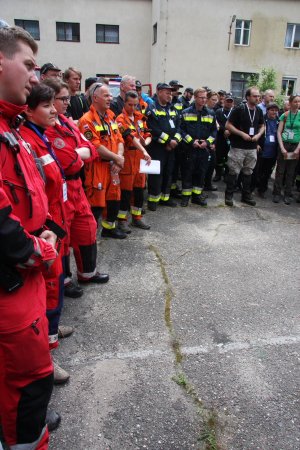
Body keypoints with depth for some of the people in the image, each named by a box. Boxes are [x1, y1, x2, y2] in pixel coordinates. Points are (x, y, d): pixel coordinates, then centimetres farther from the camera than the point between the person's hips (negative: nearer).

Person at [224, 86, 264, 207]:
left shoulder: (259, 111, 8)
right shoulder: (239, 109, -9)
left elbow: (262, 125, 20)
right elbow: (228, 125, -10)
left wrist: (259, 135, -2)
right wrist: (242, 134, -16)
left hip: (252, 148, 5)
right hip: (238, 147, -5)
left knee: (248, 172, 12)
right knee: (234, 172, -1)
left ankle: (246, 195, 23)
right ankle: (229, 195, 10)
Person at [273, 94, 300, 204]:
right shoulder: (285, 115, 4)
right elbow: (279, 132, 2)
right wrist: (282, 148, -8)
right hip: (284, 145, 0)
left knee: (291, 172, 5)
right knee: (280, 170, 1)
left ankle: (287, 195, 13)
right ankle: (277, 193, 9)